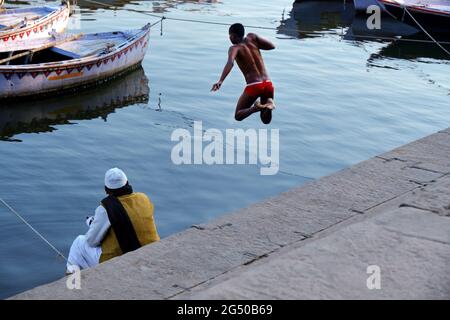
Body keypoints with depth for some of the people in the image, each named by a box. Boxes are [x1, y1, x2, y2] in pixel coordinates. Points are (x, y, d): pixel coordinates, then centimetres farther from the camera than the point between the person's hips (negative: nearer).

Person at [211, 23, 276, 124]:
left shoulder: (235, 48, -3)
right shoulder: (251, 37, 10)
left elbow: (230, 63, -23)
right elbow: (272, 46, 13)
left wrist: (220, 81, -35)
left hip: (253, 86, -5)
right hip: (268, 84, 5)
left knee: (238, 116, 15)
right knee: (266, 120, 19)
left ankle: (257, 107, -15)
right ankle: (268, 103, -13)